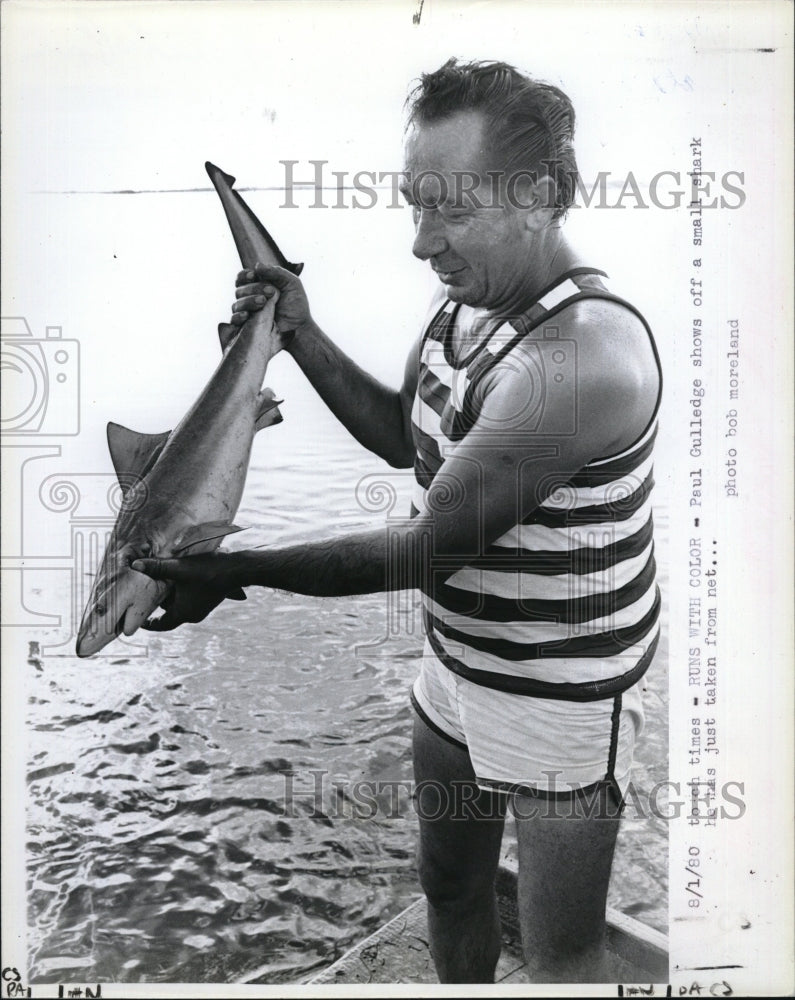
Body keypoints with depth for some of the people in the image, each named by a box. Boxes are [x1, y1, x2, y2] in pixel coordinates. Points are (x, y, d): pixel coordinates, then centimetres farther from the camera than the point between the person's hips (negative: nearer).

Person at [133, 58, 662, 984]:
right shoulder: (463, 299, -2)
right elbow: (404, 438, 12)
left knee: (561, 950, 14)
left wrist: (237, 573, -21)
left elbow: (429, 549, -28)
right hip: (455, 673, 8)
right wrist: (300, 336, 0)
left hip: (561, 706, -8)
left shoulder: (585, 353, -30)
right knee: (448, 884, 27)